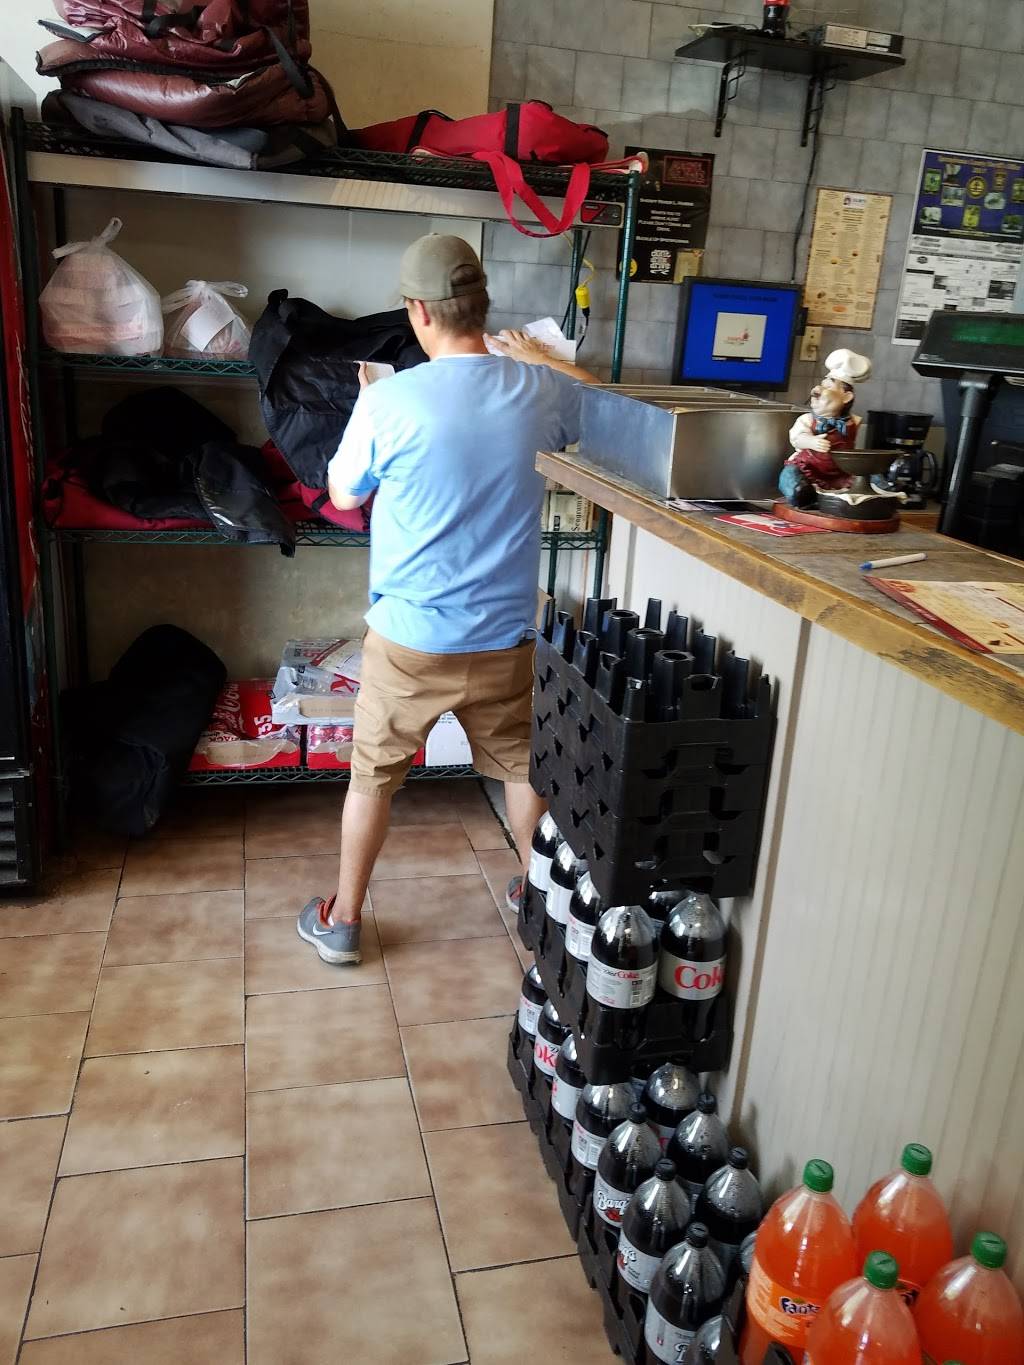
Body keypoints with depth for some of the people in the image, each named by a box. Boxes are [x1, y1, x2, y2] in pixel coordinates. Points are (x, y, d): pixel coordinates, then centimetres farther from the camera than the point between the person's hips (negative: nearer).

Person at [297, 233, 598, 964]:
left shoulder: (390, 400, -16)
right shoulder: (541, 390, -6)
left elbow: (344, 494, 2)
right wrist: (538, 356, 32)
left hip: (410, 635, -2)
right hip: (507, 632, 3)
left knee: (374, 775, 15)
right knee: (523, 766, 22)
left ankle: (343, 921, 28)